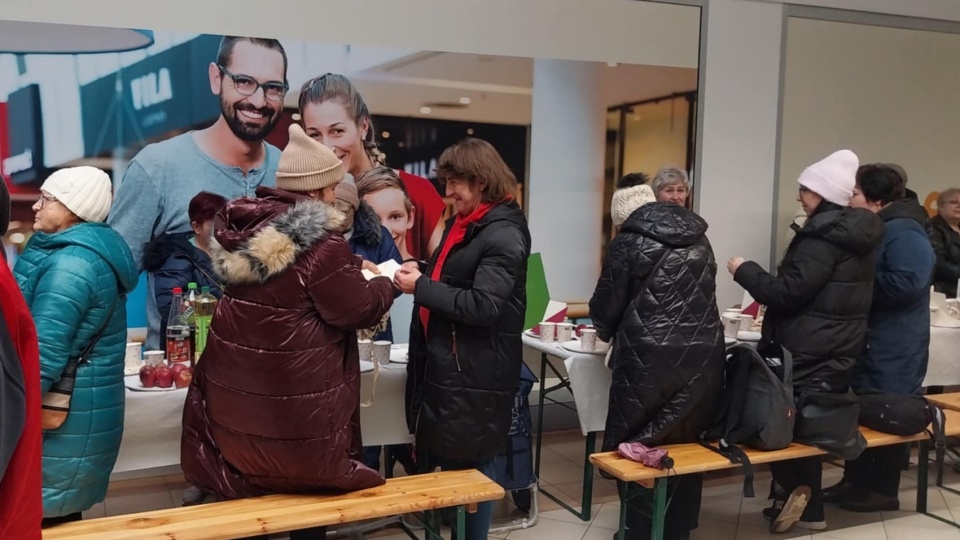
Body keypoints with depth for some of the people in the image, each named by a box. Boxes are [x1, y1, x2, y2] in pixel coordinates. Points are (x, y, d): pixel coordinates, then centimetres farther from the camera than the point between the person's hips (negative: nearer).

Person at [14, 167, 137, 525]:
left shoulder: (70, 265, -20)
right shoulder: (88, 252, 12)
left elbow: (42, 355, -24)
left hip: (64, 419, -10)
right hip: (73, 414, 10)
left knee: (39, 517, -1)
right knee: (60, 514, 18)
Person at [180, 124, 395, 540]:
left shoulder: (244, 226, 2)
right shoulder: (319, 240, -22)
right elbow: (357, 309, -16)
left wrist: (351, 271, 16)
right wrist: (385, 284, 4)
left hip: (237, 385, 7)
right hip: (294, 400, -7)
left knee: (245, 467, 22)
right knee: (307, 478, 14)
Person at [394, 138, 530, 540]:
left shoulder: (503, 234, -16)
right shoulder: (463, 222, 13)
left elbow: (483, 306, -24)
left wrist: (421, 287, -18)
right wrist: (419, 272, 2)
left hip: (476, 372, -9)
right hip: (447, 363, 9)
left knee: (469, 464, 2)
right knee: (444, 456, 15)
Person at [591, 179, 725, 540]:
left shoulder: (630, 243, -3)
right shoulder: (698, 239, 13)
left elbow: (606, 306, 4)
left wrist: (606, 330, 25)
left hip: (649, 360, -5)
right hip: (703, 356, 5)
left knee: (639, 446, 7)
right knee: (687, 444, 13)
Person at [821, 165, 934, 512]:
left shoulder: (903, 232, -18)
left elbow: (907, 283, -30)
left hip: (893, 348, -10)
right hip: (868, 340, 10)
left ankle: (884, 491, 13)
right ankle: (855, 481, 26)